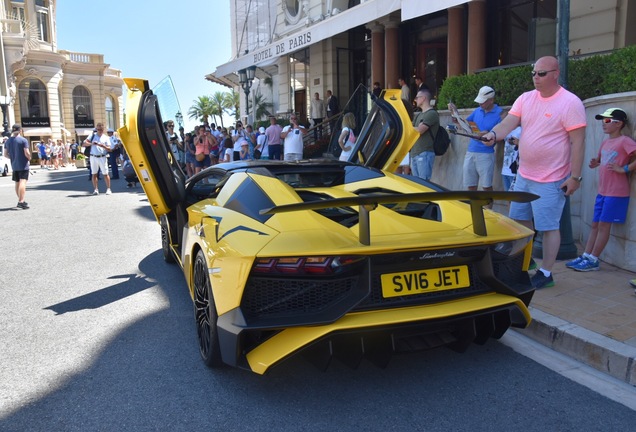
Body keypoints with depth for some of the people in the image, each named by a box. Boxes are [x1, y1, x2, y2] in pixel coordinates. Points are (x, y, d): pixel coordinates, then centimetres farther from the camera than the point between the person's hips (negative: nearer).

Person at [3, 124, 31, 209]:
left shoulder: (7, 141, 8)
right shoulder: (23, 140, -11)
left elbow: (6, 154, 10)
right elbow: (27, 153, -16)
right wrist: (29, 159, 2)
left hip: (14, 166, 6)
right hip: (23, 165, -6)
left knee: (17, 183, 15)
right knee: (23, 182, -11)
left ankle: (21, 201, 26)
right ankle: (21, 202, -21)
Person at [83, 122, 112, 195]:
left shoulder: (106, 137, 6)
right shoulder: (92, 135, 9)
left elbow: (109, 149, 0)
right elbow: (85, 143, 2)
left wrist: (103, 146, -19)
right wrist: (91, 143, -17)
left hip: (102, 157, -2)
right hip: (93, 157, 2)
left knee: (105, 174, -4)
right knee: (94, 174, 4)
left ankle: (108, 189, 2)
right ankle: (96, 189, 11)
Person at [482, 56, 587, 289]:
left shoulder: (570, 103, -13)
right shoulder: (525, 98, 5)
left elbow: (578, 142, -15)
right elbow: (508, 123, -5)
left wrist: (574, 176, -17)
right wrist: (493, 133, -28)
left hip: (551, 180, -7)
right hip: (523, 174, 7)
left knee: (548, 226, 0)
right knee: (520, 219, 16)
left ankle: (546, 273, 12)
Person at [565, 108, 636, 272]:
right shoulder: (605, 143, 13)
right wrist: (595, 163, 5)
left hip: (616, 192, -8)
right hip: (602, 191, 8)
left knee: (604, 225, -3)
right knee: (595, 224, 10)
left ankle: (593, 260, 3)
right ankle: (586, 256, 15)